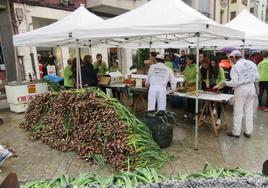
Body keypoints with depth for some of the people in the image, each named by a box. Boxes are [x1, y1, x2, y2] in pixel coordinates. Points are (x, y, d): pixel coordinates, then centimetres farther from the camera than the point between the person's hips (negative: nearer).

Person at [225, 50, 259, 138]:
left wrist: (225, 83, 0)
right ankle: (248, 132, 22)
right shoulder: (252, 63, 4)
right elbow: (256, 77, 8)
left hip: (241, 89, -5)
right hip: (251, 88, 5)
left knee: (238, 111, 5)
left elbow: (234, 82, -15)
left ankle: (236, 132, 14)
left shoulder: (235, 67, -13)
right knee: (249, 111, 14)